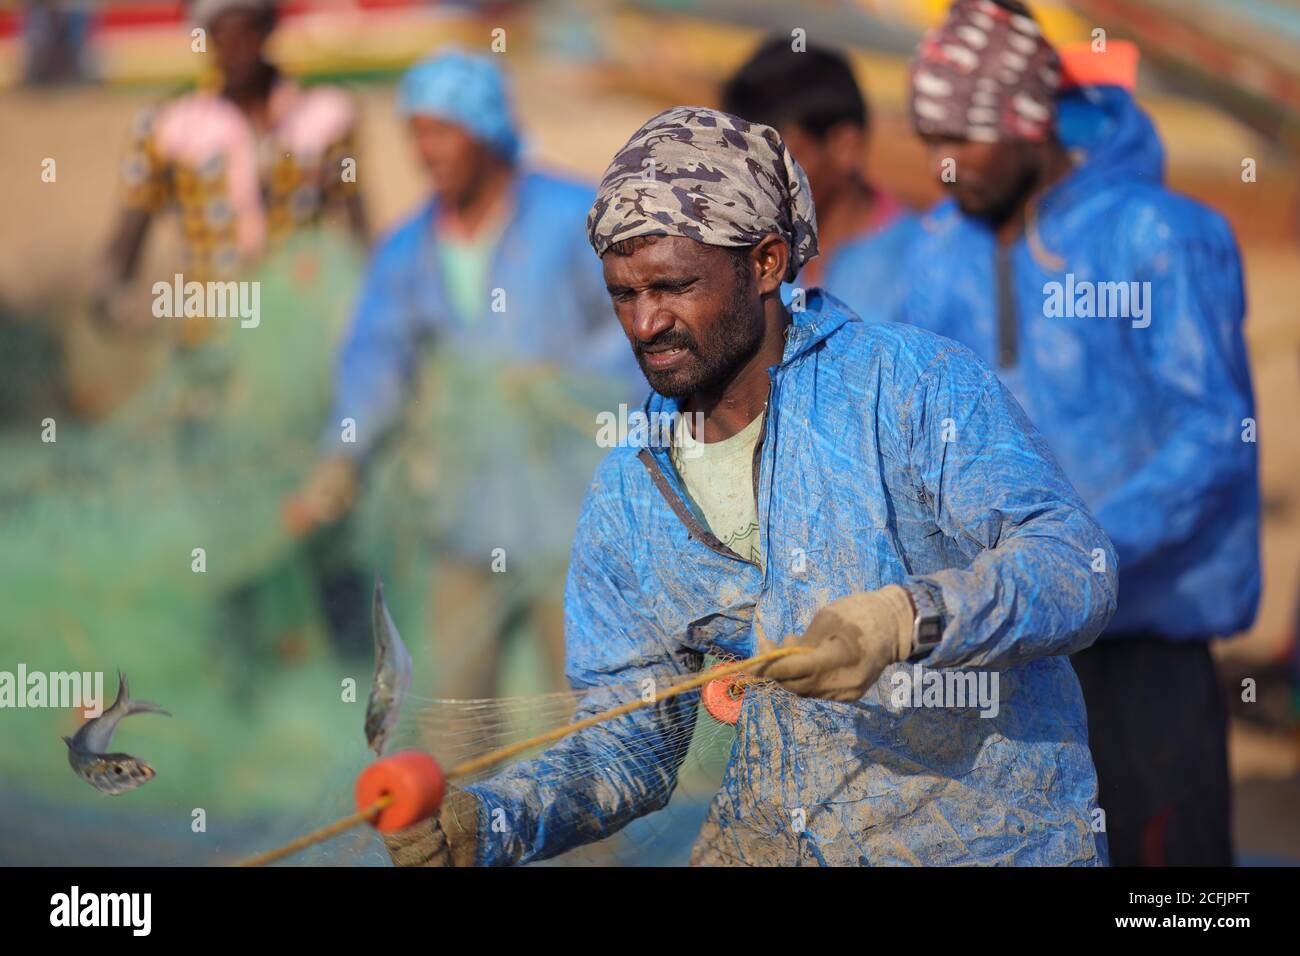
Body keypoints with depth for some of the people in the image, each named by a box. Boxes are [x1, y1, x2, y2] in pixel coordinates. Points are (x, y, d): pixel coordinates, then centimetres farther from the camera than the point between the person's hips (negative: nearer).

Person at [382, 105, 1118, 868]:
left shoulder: (912, 383, -10)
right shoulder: (626, 499, 5)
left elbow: (1078, 566, -19)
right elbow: (626, 745, 7)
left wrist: (905, 621, -35)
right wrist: (483, 822, -11)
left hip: (991, 837, -3)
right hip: (777, 838, 3)